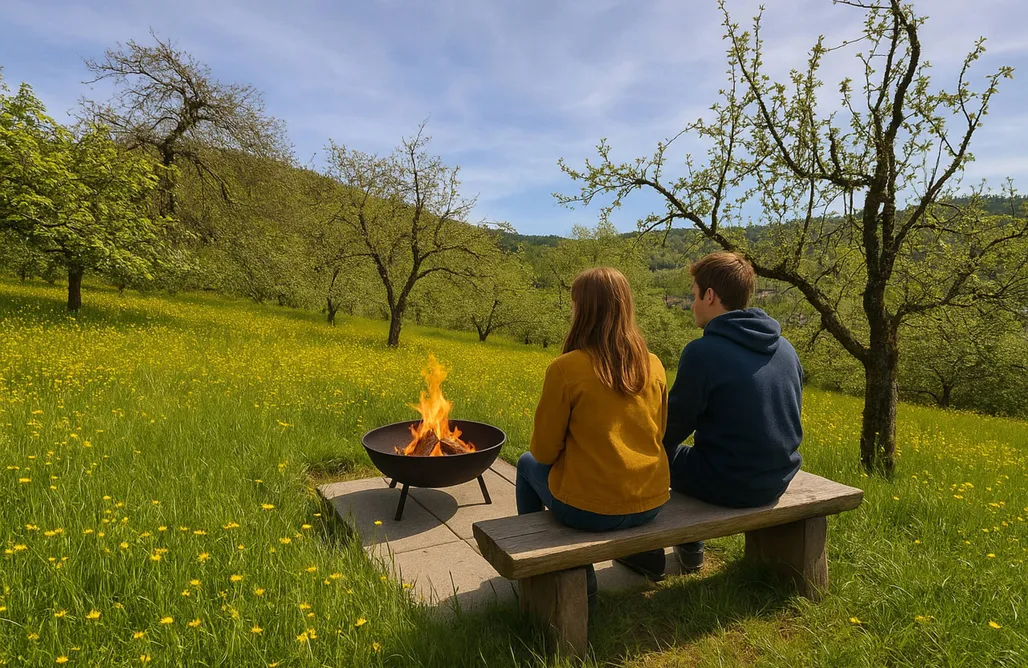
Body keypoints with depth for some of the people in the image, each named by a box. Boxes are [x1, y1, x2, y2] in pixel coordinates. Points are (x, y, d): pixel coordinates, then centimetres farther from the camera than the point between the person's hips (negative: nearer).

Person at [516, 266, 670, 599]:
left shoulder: (565, 369, -18)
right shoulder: (654, 366, -2)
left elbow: (544, 451, -9)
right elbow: (658, 435, 11)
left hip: (589, 508, -5)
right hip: (651, 503, 5)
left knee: (528, 463, 25)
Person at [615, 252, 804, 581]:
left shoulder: (703, 352, -20)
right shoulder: (785, 347, 2)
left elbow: (673, 428, -13)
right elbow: (788, 414, 13)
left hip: (728, 486, -7)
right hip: (779, 482, 7)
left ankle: (649, 556, 28)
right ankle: (690, 547, 39)